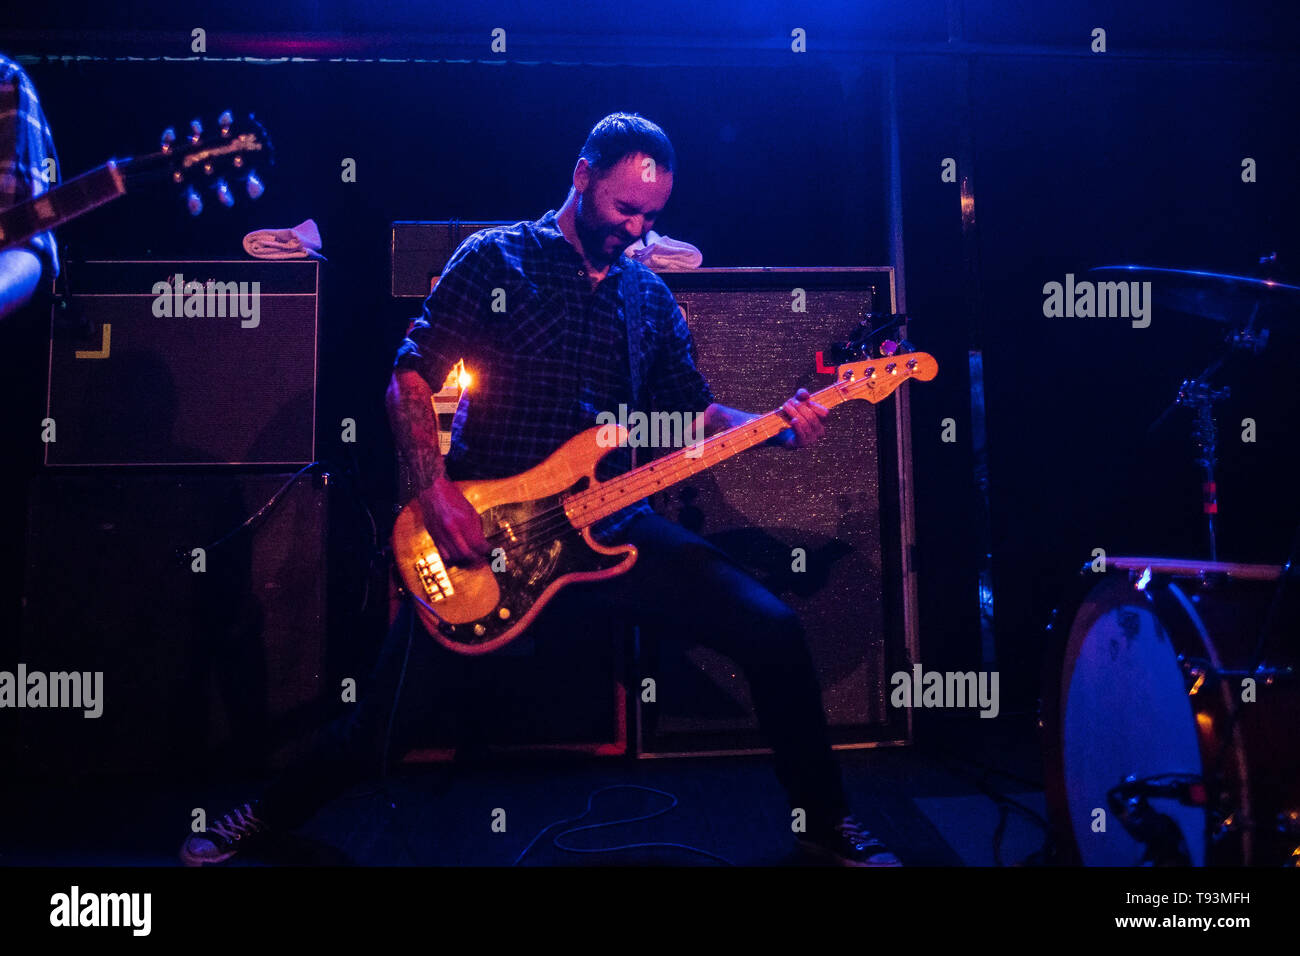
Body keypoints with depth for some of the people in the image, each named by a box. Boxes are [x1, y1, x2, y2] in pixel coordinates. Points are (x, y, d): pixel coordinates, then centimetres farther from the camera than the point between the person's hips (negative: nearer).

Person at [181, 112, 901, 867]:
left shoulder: (650, 296, 13)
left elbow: (695, 415, 14)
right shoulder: (495, 259, 0)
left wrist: (778, 427, -5)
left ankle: (824, 820, 14)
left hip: (608, 528, 4)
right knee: (383, 718, -5)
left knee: (772, 632, -9)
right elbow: (411, 380, -3)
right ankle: (274, 813, 30)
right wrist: (437, 495, -15)